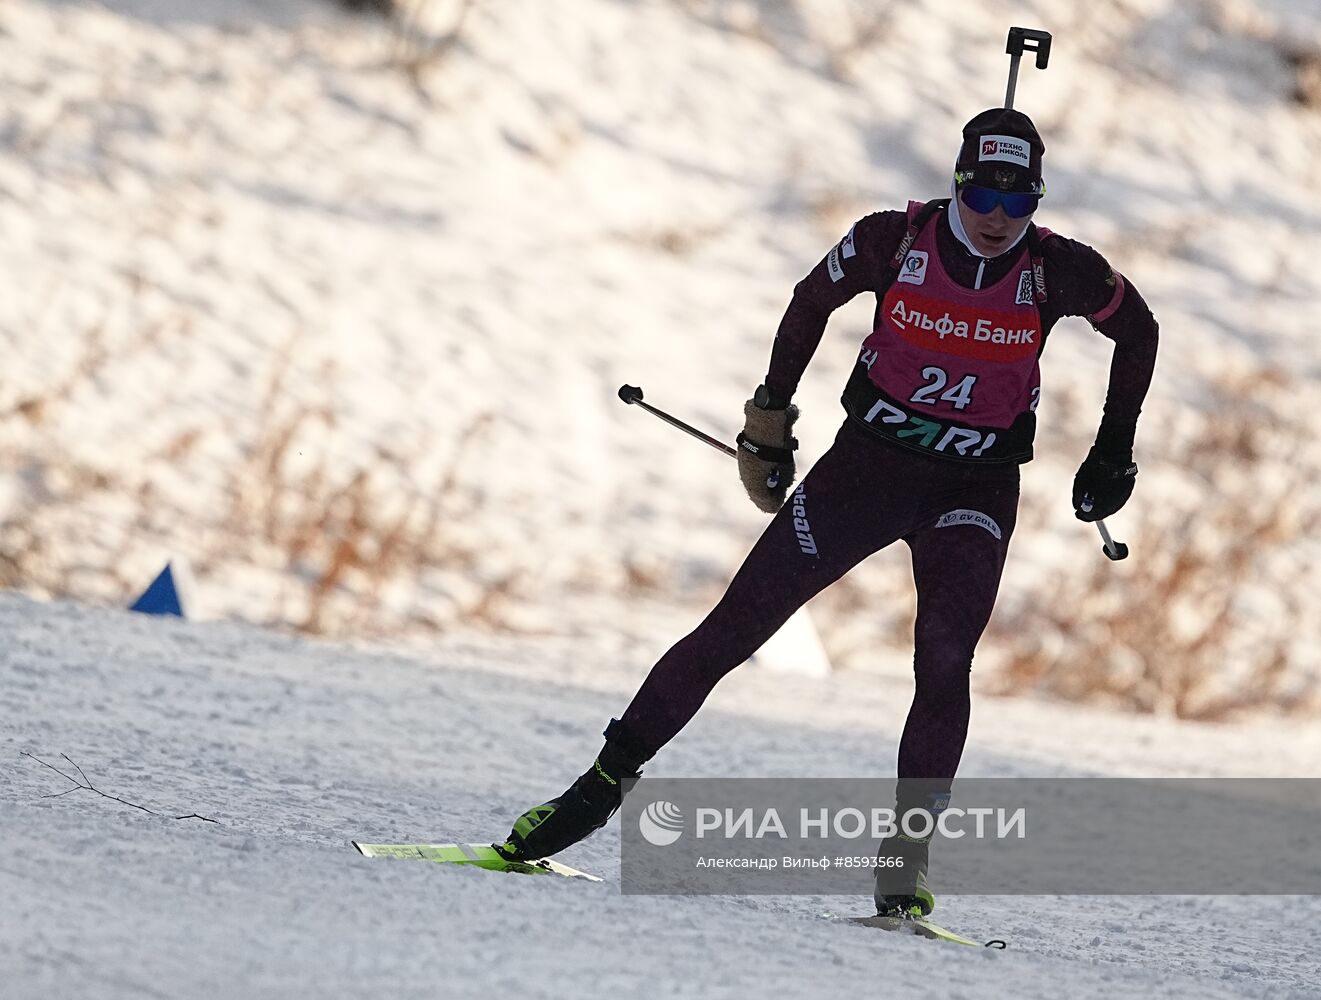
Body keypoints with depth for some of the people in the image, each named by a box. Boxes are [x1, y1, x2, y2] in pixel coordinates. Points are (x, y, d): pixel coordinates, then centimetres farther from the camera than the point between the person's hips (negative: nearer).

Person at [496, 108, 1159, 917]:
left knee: (944, 662, -22)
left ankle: (910, 847, -13)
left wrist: (1116, 454, 5)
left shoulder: (1059, 270, -13)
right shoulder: (895, 241, -13)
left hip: (974, 494, -1)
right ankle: (610, 778, 8)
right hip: (866, 464, 1)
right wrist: (769, 420, 10)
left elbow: (1138, 331, 6)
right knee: (736, 626, -2)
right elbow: (812, 303, 6)